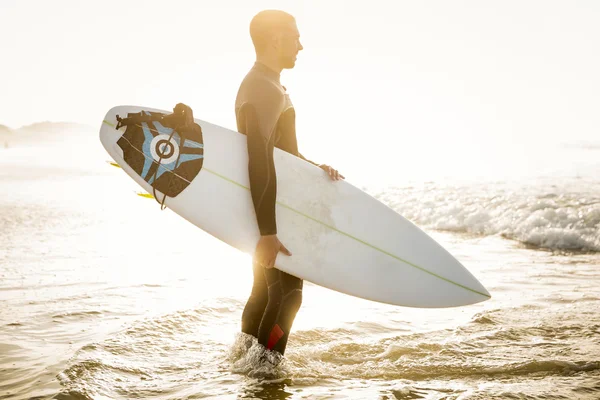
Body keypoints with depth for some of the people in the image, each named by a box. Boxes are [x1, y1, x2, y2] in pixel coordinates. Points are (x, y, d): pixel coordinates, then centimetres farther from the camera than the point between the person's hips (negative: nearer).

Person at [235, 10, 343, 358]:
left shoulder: (267, 85, 17)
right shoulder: (264, 91, -18)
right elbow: (261, 163, -27)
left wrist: (314, 168, 5)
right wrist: (268, 231, -31)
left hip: (268, 212, 11)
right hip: (271, 211, -11)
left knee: (266, 290, 17)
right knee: (287, 293, -8)